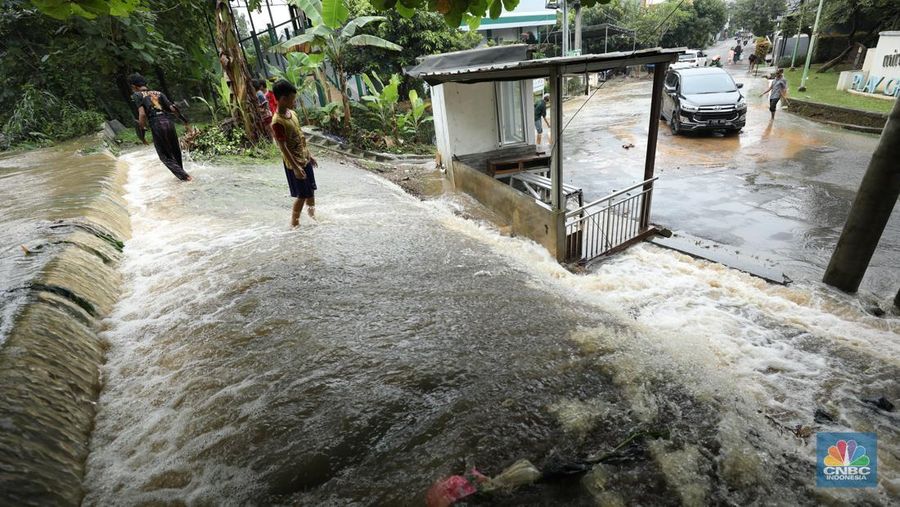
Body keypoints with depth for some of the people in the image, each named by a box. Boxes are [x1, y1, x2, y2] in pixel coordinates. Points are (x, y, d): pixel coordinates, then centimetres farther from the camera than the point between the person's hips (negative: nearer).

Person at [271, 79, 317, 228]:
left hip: (304, 159, 8)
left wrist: (309, 155, 17)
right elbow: (282, 147, -22)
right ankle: (294, 222, 18)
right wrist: (295, 167, -23)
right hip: (294, 164, -8)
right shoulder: (277, 122, -22)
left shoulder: (292, 113, 5)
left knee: (310, 190, 19)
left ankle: (313, 214, 39)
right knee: (302, 195, 1)